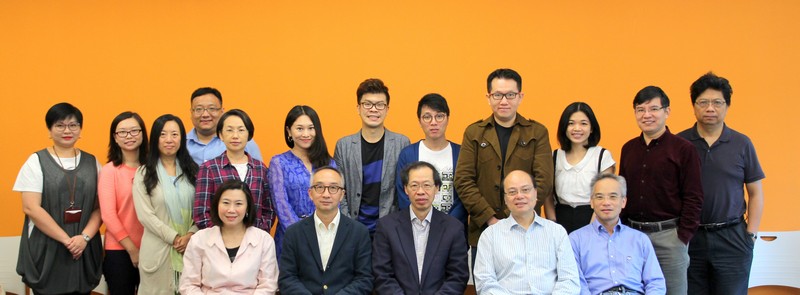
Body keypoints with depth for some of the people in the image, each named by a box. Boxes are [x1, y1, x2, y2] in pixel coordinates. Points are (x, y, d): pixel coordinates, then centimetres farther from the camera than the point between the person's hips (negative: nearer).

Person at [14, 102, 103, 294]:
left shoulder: (92, 162, 8)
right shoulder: (36, 161, 0)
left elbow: (99, 207, 5)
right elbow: (30, 208, -8)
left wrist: (85, 237, -12)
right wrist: (66, 240, -13)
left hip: (84, 250, 2)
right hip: (45, 251, -2)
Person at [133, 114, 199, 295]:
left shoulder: (192, 170, 9)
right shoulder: (144, 173, 2)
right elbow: (145, 215, -6)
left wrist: (190, 235, -12)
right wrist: (174, 238, -13)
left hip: (190, 247, 2)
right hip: (158, 250, -2)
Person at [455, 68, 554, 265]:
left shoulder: (537, 133, 5)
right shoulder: (474, 133, 7)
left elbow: (544, 181, -3)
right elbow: (463, 181, 0)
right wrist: (489, 219, -10)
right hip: (483, 231, 1)